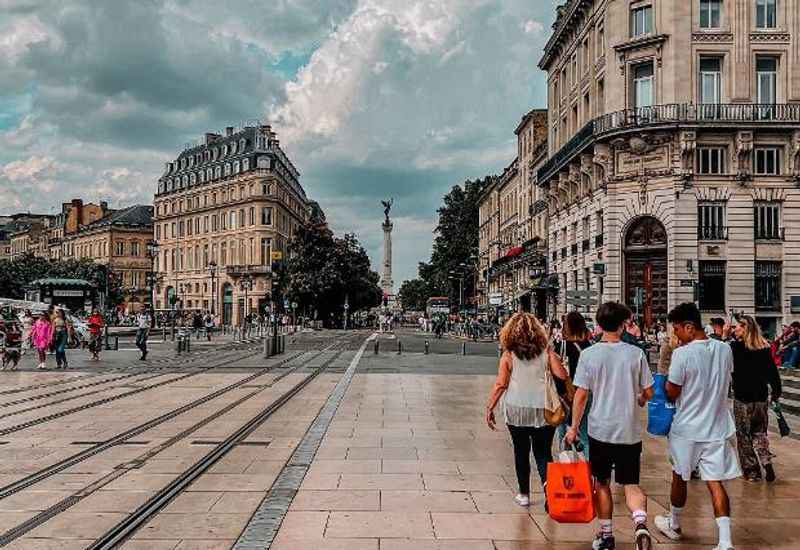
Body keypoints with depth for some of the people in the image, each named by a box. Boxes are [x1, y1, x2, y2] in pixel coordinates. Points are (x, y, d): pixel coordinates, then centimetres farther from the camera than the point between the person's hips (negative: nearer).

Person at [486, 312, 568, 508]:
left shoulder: (509, 355, -3)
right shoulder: (546, 351, 0)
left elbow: (501, 384, -5)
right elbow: (562, 376, -6)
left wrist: (490, 408, 2)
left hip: (516, 410, -1)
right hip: (542, 410, 1)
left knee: (521, 452, 12)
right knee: (543, 451, 9)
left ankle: (524, 494, 19)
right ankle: (548, 481, -16)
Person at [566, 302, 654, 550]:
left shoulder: (589, 354, -7)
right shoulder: (636, 353, -4)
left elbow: (581, 394, -6)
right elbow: (648, 393, 2)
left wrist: (574, 427, 3)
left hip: (600, 430, 0)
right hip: (630, 431, 1)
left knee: (602, 483, 15)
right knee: (631, 484, 8)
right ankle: (640, 522, -18)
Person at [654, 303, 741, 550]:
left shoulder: (682, 354, -19)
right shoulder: (725, 349, -1)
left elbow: (671, 393, -12)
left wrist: (666, 376, 3)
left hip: (687, 428, -4)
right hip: (717, 427, 4)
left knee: (679, 478, 16)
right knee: (715, 482, 4)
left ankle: (674, 525, 34)